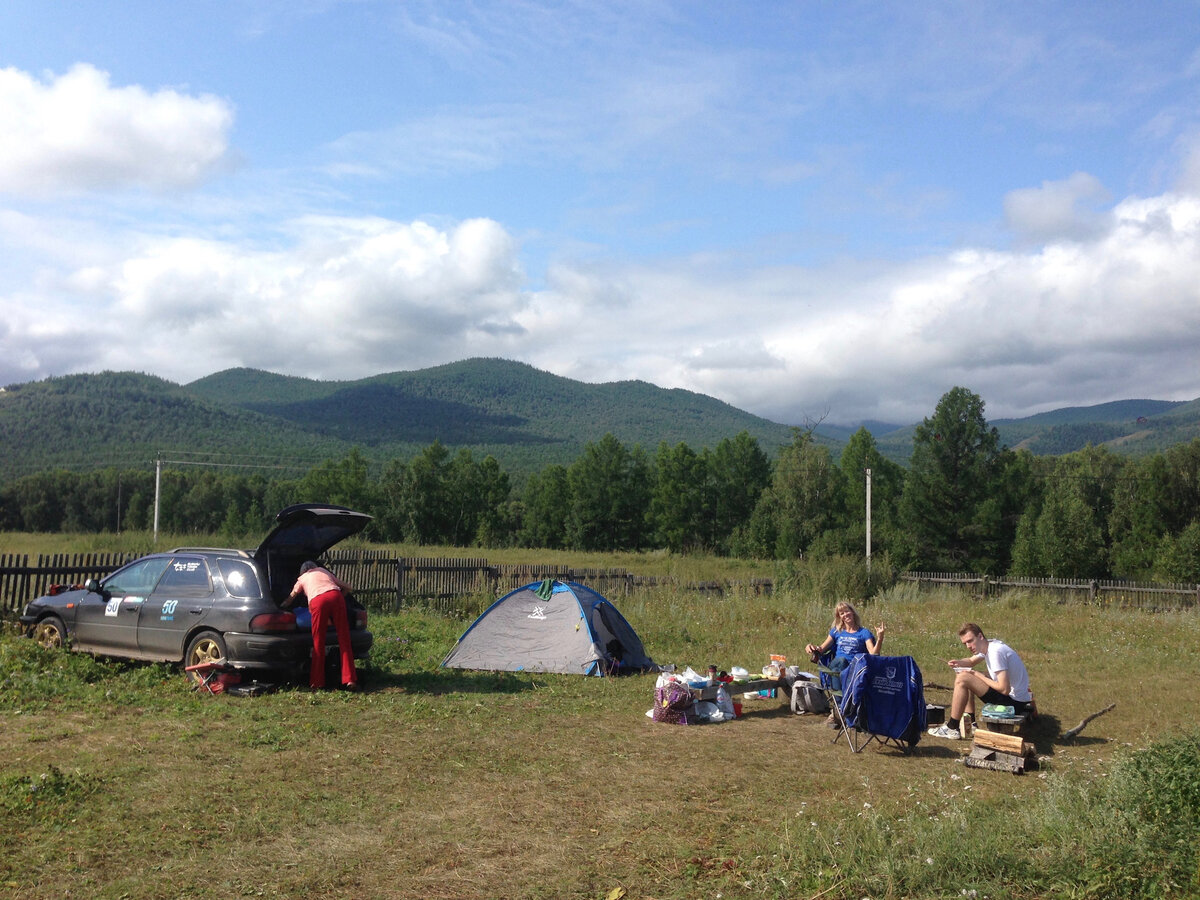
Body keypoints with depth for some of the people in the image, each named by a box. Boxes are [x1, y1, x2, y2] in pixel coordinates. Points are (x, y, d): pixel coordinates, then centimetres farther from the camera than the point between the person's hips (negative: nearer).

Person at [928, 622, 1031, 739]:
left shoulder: (996, 652, -22)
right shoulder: (987, 646, 7)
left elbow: (1004, 689, -27)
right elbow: (971, 661, 26)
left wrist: (979, 675, -14)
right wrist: (959, 663, 2)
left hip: (1014, 702, -10)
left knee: (962, 679, -15)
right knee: (967, 677, 19)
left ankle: (952, 728, -6)